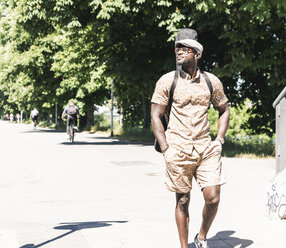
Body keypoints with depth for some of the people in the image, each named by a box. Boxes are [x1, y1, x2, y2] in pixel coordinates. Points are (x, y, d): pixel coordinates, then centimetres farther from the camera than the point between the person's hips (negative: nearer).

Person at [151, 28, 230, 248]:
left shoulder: (212, 81, 5)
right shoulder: (167, 81, -1)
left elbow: (224, 110, 18)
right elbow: (155, 116, 1)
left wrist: (219, 140, 6)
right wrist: (166, 149, -7)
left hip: (206, 148, 2)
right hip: (178, 150, -1)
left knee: (213, 198, -5)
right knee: (182, 201, 5)